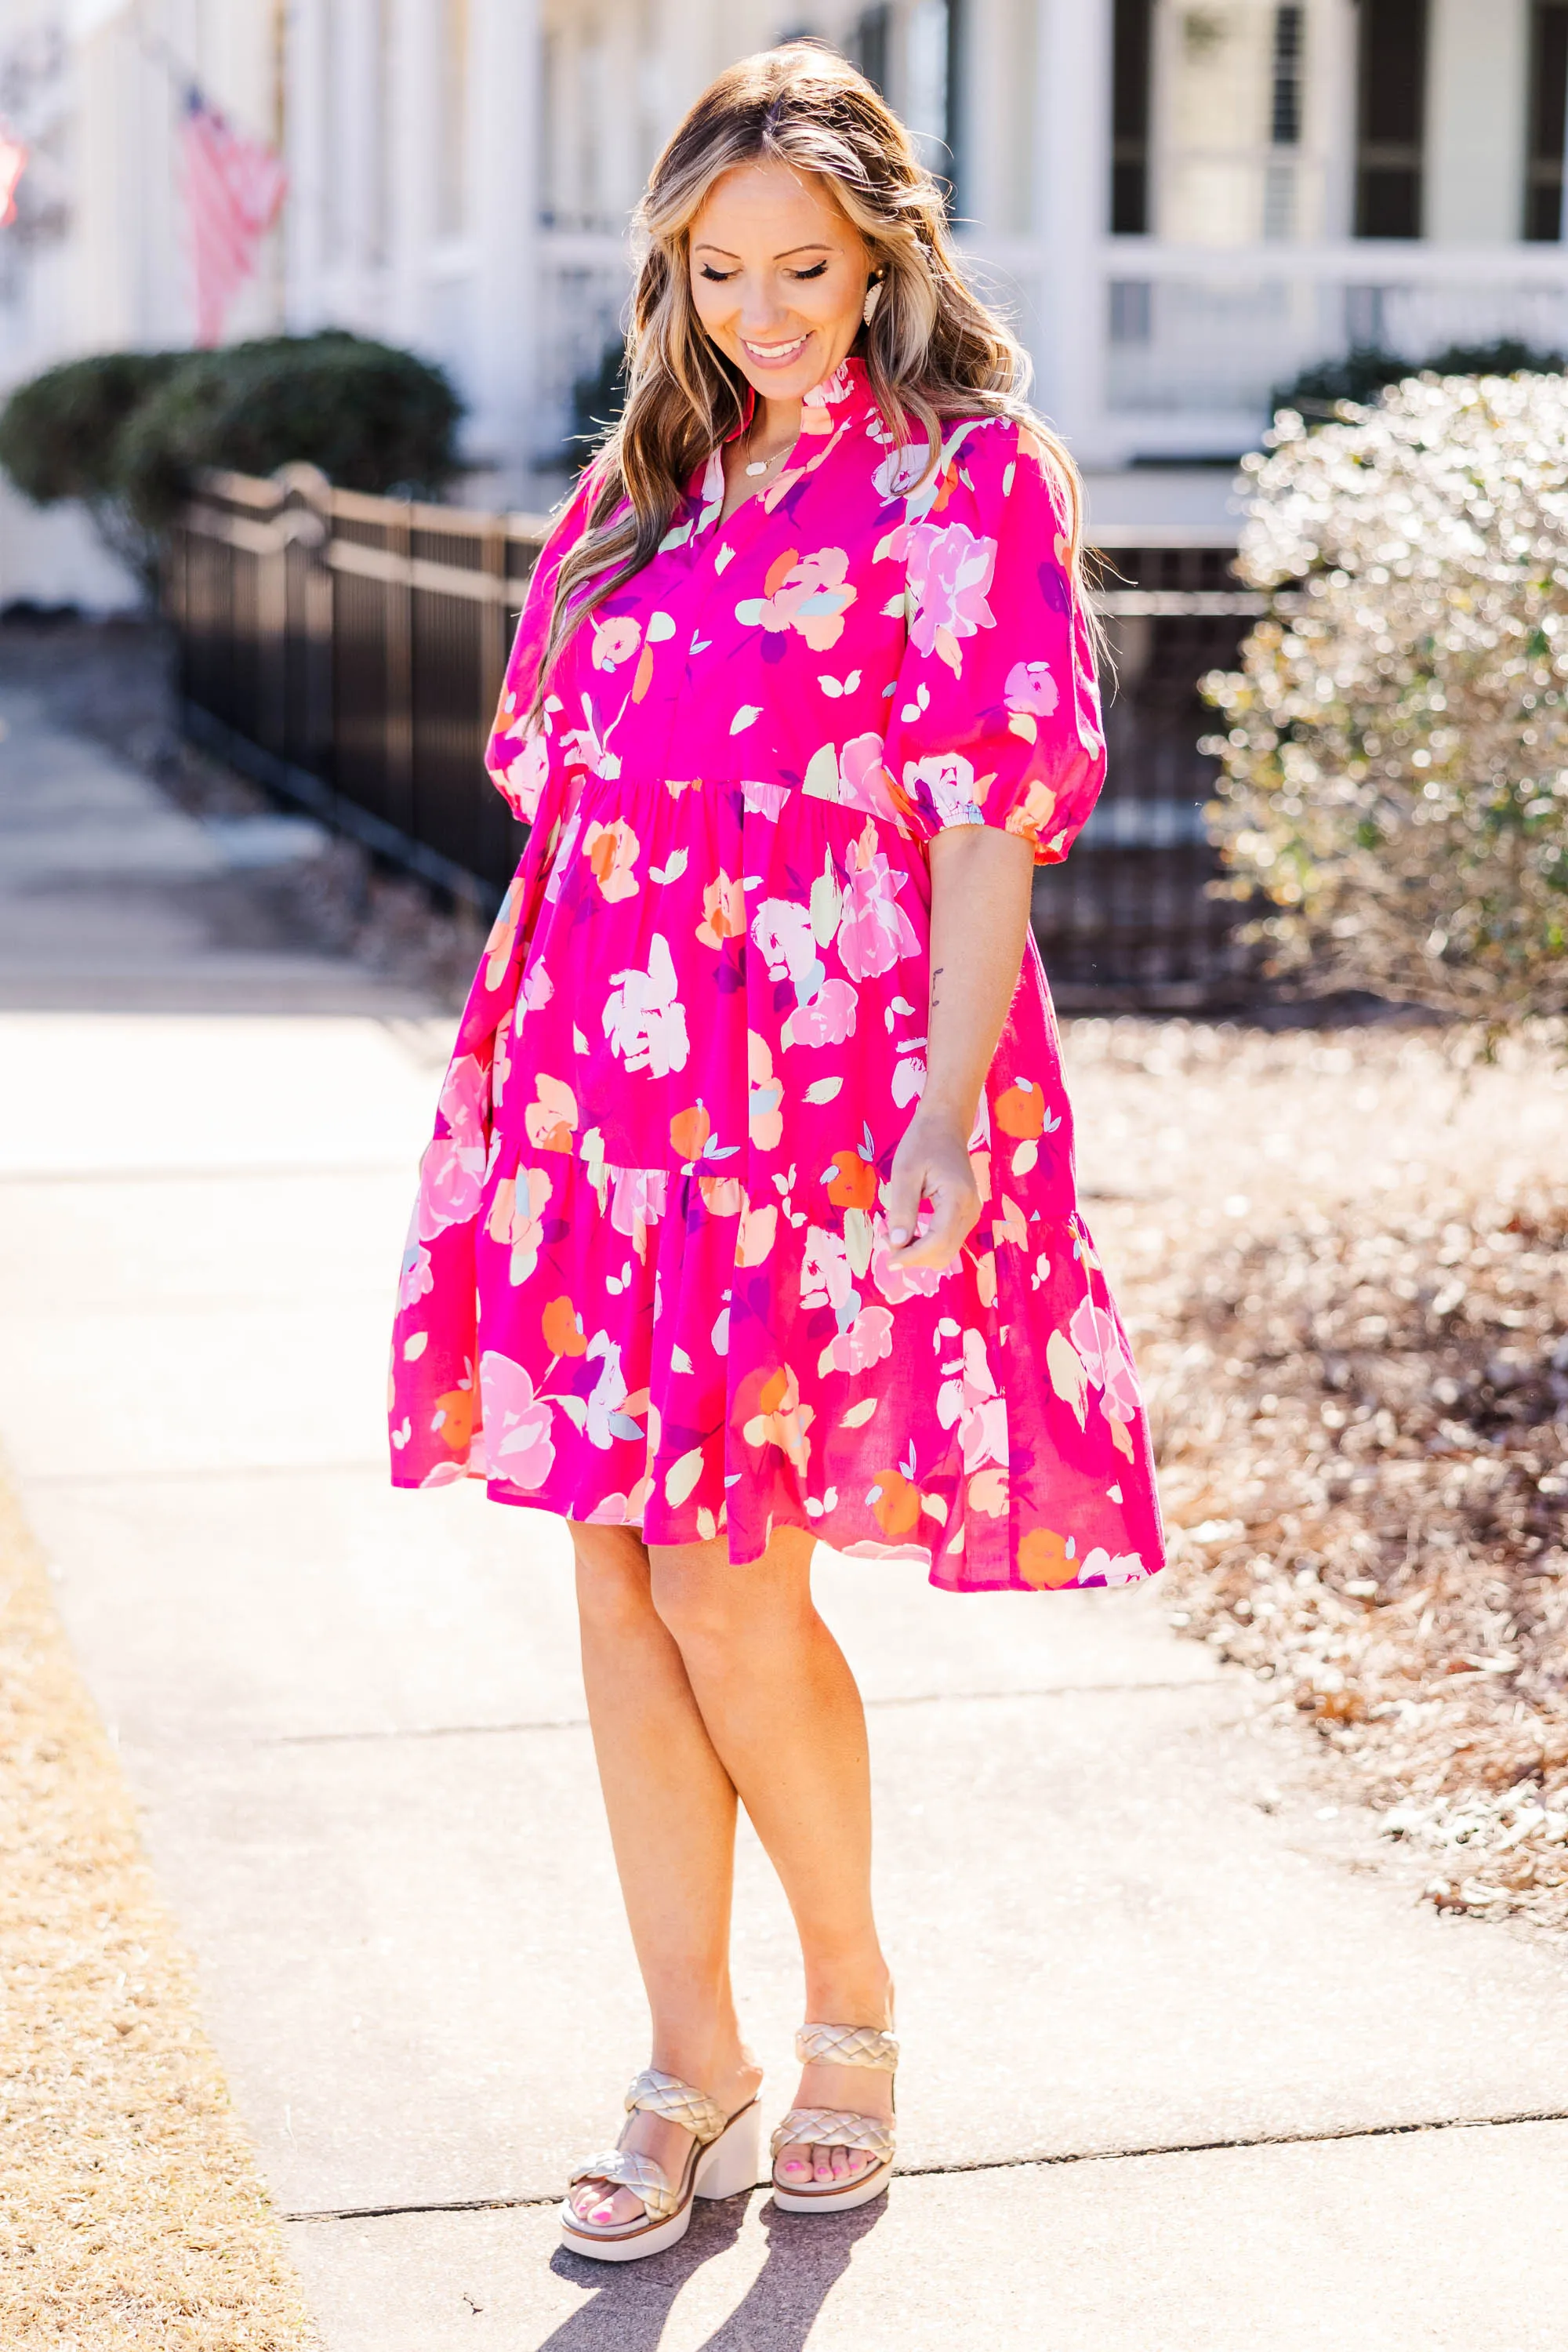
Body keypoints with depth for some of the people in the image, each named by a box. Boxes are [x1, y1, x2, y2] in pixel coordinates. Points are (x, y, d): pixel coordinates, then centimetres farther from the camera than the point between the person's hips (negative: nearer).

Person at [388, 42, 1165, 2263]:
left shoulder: (964, 483, -4)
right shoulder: (641, 491, 15)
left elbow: (992, 826, -10)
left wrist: (943, 1117, -18)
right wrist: (525, 1082, 14)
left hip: (813, 1098, -6)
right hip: (604, 1086, 6)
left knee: (724, 1579, -5)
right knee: (622, 1579, 6)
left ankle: (852, 2003, 20)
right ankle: (696, 2075, 18)